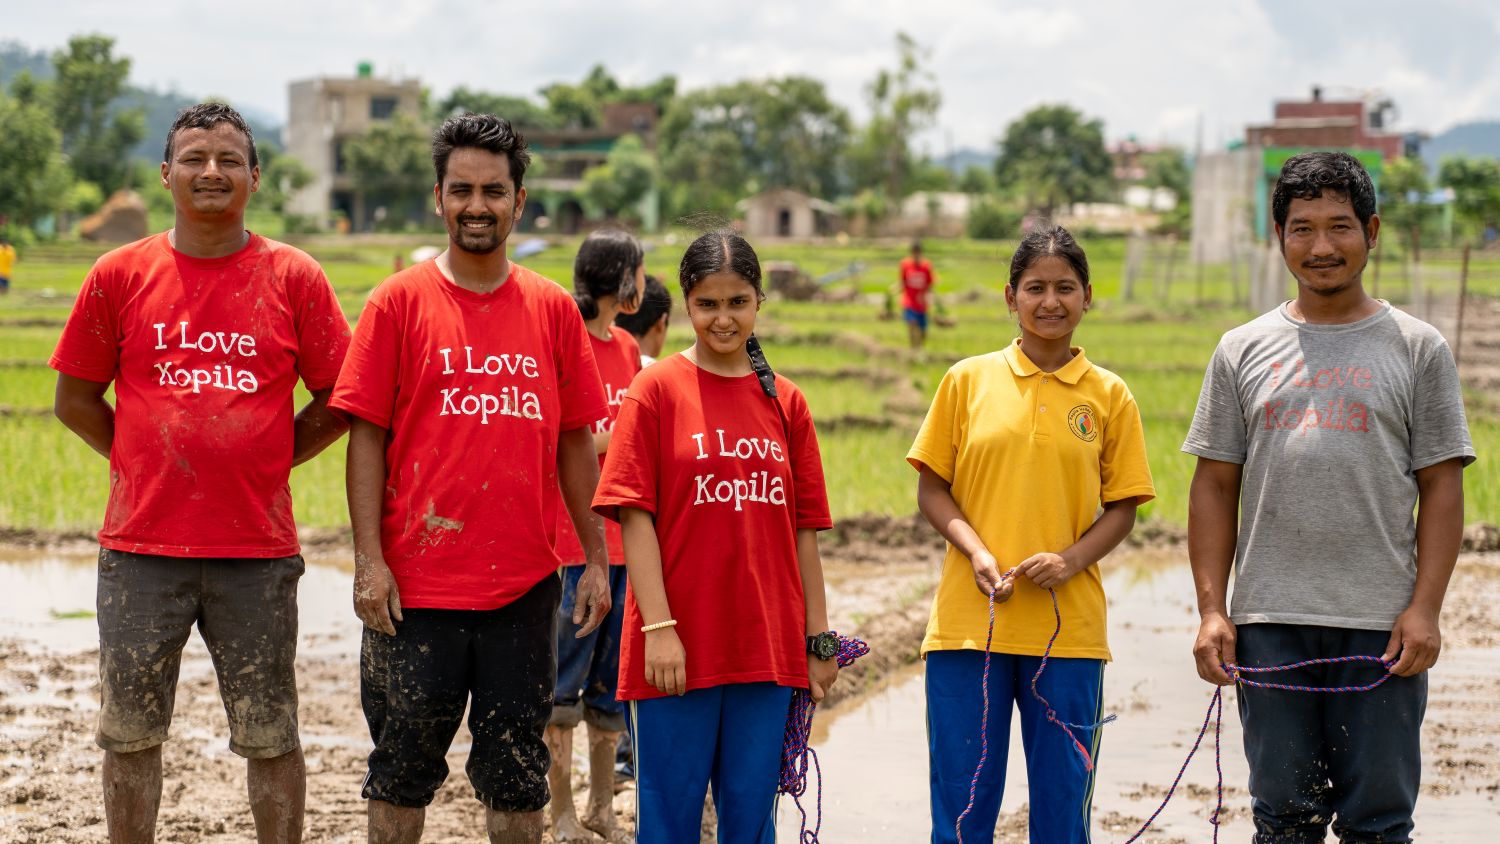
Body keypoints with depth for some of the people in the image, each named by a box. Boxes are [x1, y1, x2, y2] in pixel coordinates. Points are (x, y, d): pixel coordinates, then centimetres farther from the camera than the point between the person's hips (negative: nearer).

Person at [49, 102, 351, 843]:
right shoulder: (120, 275, 3)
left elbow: (337, 402, 7)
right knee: (129, 733, 9)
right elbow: (76, 400, 9)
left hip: (258, 548, -1)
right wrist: (152, 465, 5)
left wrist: (268, 460, 1)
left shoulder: (294, 277, 1)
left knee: (270, 738, 6)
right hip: (141, 546, 1)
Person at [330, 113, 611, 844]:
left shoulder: (553, 309, 7)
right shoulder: (399, 302, -1)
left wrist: (596, 559, 6)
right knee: (401, 775, 7)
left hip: (524, 587, 2)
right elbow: (366, 436, -2)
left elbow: (575, 443, 10)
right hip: (416, 587, -2)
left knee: (516, 781, 10)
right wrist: (370, 560, -9)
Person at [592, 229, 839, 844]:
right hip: (678, 651, -3)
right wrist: (658, 627, -13)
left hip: (768, 648, 3)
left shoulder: (784, 402, 9)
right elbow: (635, 515, -6)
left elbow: (803, 529, 11)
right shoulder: (657, 388, -2)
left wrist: (818, 635, 8)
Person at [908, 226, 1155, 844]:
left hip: (1068, 627, 0)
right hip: (968, 623, 0)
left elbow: (1121, 507, 6)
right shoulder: (967, 381, 4)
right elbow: (931, 490, 6)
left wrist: (1070, 560, -12)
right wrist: (976, 552, -11)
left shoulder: (1109, 395, 5)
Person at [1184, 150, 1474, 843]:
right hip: (1268, 623, 2)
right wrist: (1211, 611, 0)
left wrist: (1424, 609, -8)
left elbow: (1441, 486, 2)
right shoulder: (1243, 351, 10)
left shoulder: (1417, 348, 5)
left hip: (1381, 626, -2)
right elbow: (1215, 487, 10)